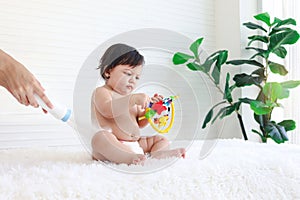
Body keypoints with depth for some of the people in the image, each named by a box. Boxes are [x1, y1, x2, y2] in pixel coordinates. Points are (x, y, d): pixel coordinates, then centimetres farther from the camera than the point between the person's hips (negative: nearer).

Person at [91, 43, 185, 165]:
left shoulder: (130, 98, 23)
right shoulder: (101, 92, -2)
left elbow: (139, 123, 22)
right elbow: (108, 110, -24)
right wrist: (134, 99, -30)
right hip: (113, 145, -8)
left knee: (161, 139, 8)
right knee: (100, 137, -36)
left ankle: (157, 153, -26)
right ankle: (130, 157, -53)